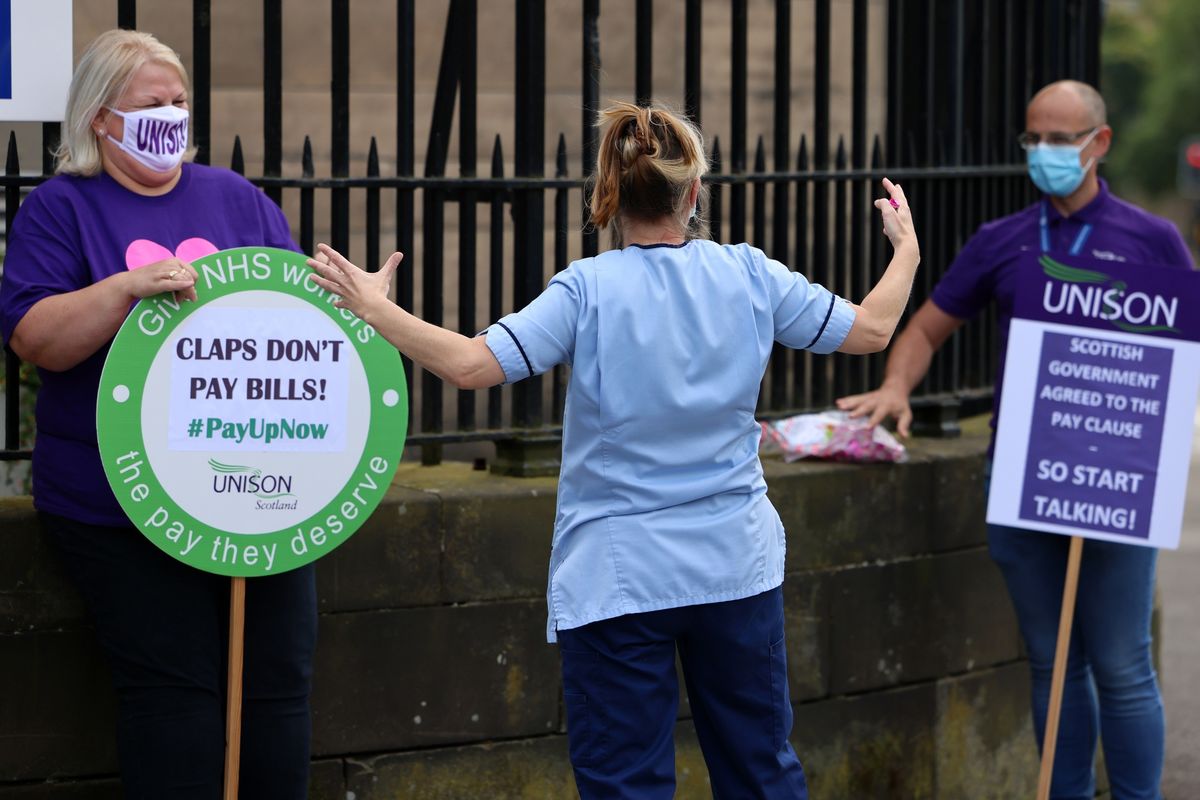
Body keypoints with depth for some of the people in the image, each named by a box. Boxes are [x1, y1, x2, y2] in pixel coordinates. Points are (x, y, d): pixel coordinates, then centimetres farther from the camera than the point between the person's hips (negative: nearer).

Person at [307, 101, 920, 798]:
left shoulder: (588, 290, -13)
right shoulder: (749, 275, -2)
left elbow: (473, 365, -21)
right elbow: (871, 329, 7)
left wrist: (375, 308, -10)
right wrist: (907, 251, 25)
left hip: (617, 577, -3)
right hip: (736, 566, 4)